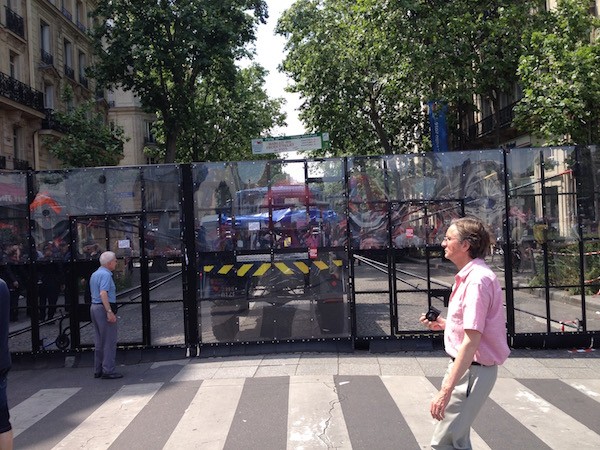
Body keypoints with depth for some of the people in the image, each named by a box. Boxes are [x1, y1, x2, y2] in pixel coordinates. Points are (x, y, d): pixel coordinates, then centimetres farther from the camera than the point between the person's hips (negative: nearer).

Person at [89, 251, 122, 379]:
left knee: (99, 341, 15)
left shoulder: (94, 274, 17)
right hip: (104, 308, -10)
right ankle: (108, 370, -2)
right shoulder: (106, 274, -14)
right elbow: (103, 294, -25)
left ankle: (98, 370, 20)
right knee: (109, 341, -4)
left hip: (94, 307, 10)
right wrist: (109, 311, -29)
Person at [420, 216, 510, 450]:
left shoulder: (477, 280, -22)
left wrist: (446, 390, -29)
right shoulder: (468, 276, 9)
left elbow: (471, 341, -27)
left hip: (472, 370, -10)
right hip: (463, 366, 10)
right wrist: (443, 324, 8)